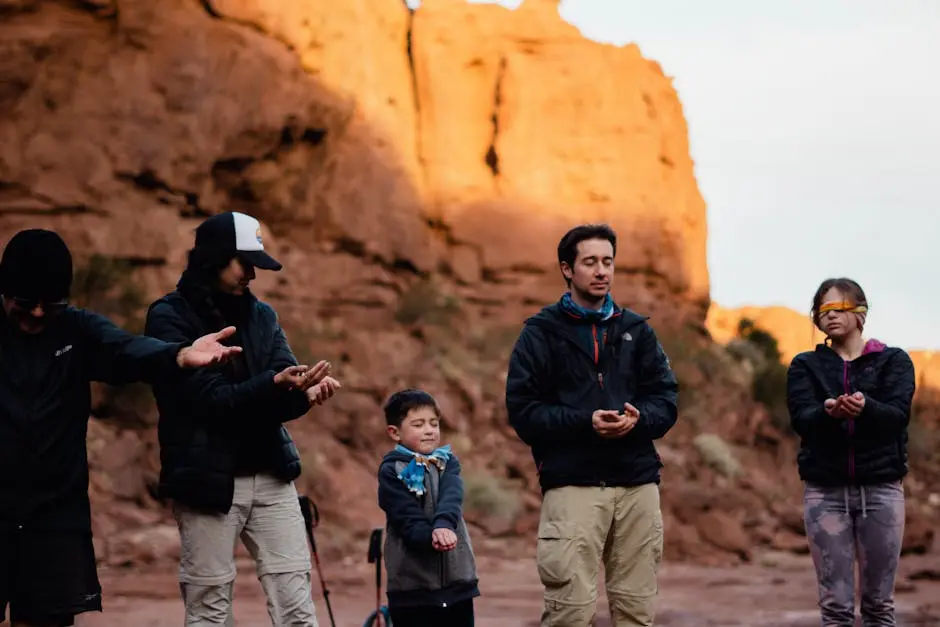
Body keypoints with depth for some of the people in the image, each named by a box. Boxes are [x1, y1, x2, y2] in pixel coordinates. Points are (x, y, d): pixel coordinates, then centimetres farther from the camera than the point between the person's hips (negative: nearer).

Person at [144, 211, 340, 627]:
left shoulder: (261, 315, 12)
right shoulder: (170, 317, -5)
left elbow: (278, 400, 1)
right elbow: (208, 398, -16)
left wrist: (305, 394, -23)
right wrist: (274, 384, -30)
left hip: (271, 475, 5)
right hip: (206, 478, -5)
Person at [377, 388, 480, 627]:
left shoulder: (447, 462, 8)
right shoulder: (391, 471, -4)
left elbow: (451, 498, -13)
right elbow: (408, 519, -15)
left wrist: (444, 525, -34)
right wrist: (431, 537, -36)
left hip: (457, 578, 4)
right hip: (411, 583, -4)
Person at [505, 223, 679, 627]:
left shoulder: (637, 330, 16)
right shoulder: (541, 333, 4)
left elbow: (667, 399, 10)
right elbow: (523, 411, -4)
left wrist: (639, 419, -13)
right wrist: (586, 422, -19)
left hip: (638, 484, 4)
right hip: (572, 484, -4)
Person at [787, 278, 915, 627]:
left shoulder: (894, 361, 7)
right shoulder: (805, 366, 10)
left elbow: (898, 414, -10)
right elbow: (801, 420, -7)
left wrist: (864, 407, -33)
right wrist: (828, 412, -31)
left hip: (880, 489, 0)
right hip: (825, 491, 1)